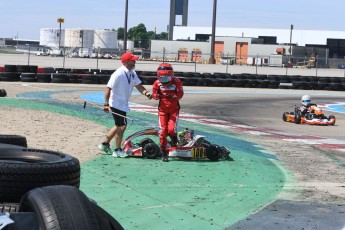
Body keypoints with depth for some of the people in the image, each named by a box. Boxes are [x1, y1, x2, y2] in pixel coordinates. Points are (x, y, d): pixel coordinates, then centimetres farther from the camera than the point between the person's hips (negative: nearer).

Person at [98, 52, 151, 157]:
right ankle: (117, 150, 10)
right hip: (116, 104, -9)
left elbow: (138, 85, 6)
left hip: (123, 104, 9)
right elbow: (108, 88, -23)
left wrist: (146, 93, -14)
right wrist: (106, 104, -28)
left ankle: (105, 144, 30)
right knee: (122, 126, -4)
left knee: (119, 126, 18)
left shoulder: (132, 73, 5)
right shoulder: (119, 73, -21)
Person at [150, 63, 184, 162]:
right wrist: (156, 95, -23)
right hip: (163, 109, 1)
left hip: (174, 109, -1)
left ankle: (174, 139, 22)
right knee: (163, 130, -3)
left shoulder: (176, 82, -12)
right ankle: (163, 152, 9)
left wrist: (172, 96, -33)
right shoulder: (157, 83, -7)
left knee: (171, 129, -16)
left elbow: (180, 94, -13)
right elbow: (154, 93, 2)